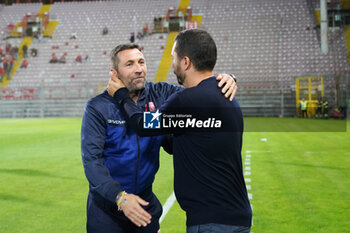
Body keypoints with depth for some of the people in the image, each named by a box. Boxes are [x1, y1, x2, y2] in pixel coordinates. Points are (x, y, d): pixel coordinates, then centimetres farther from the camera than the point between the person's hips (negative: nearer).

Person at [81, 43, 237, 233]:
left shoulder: (160, 95, -3)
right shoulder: (98, 108, -12)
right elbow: (91, 159, -18)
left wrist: (226, 81, -25)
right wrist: (120, 197, -29)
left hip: (145, 201, 3)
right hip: (107, 202, -3)